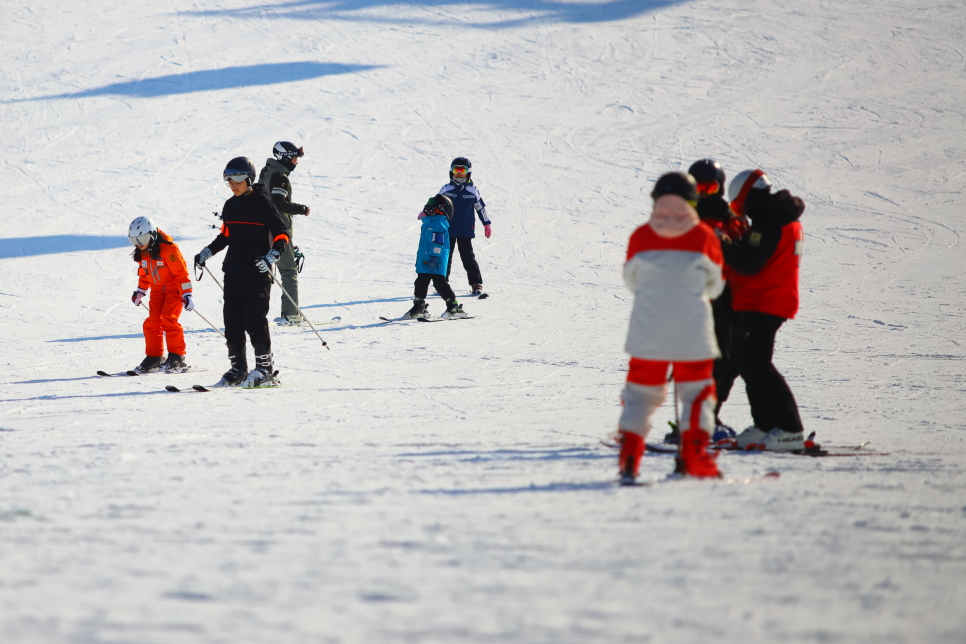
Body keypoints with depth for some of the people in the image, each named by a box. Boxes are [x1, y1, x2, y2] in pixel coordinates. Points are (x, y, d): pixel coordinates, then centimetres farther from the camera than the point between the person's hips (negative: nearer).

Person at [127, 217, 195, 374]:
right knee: (152, 322, -1)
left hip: (173, 289, -7)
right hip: (157, 289, 7)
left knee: (169, 320, -19)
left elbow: (181, 272, -21)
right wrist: (140, 291, 16)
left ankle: (177, 357, -15)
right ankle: (153, 358, 7)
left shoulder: (168, 249, -23)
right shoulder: (143, 252, 1)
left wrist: (186, 294, -22)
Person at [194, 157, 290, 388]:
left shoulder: (261, 202, -7)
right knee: (232, 322, 4)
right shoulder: (230, 205, 12)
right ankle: (238, 369, 11)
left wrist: (271, 256, -24)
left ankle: (265, 370, -2)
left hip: (257, 272, -7)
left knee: (255, 321, -9)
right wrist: (206, 253, 15)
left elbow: (282, 234, -9)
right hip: (233, 272, 7)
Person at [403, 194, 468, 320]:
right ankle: (419, 307, 27)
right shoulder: (429, 222, 17)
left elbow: (438, 242, -22)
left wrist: (434, 257, -26)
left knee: (439, 282, -10)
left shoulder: (438, 223, -15)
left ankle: (454, 307, -6)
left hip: (436, 262, -10)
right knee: (421, 283, 15)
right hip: (424, 261, 10)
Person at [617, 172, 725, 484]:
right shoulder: (705, 238, -4)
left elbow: (630, 279, 12)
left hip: (647, 331, 1)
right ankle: (694, 455, 2)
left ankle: (629, 455, 3)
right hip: (693, 333, -1)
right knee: (697, 390, 11)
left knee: (641, 391, 12)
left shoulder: (640, 237, -3)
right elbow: (715, 284, 8)